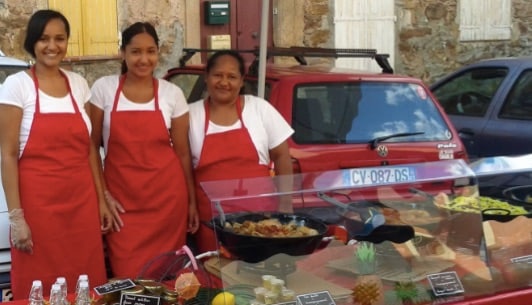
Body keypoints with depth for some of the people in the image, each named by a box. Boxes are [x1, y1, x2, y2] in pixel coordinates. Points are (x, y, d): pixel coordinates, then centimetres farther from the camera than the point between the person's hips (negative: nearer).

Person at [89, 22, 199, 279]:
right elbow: (92, 146, 3)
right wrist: (102, 193, -3)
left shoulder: (172, 93, 1)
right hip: (121, 197, 0)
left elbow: (182, 151, 6)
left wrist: (192, 201, 8)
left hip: (166, 195, 1)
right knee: (127, 277, 0)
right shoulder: (104, 88, -1)